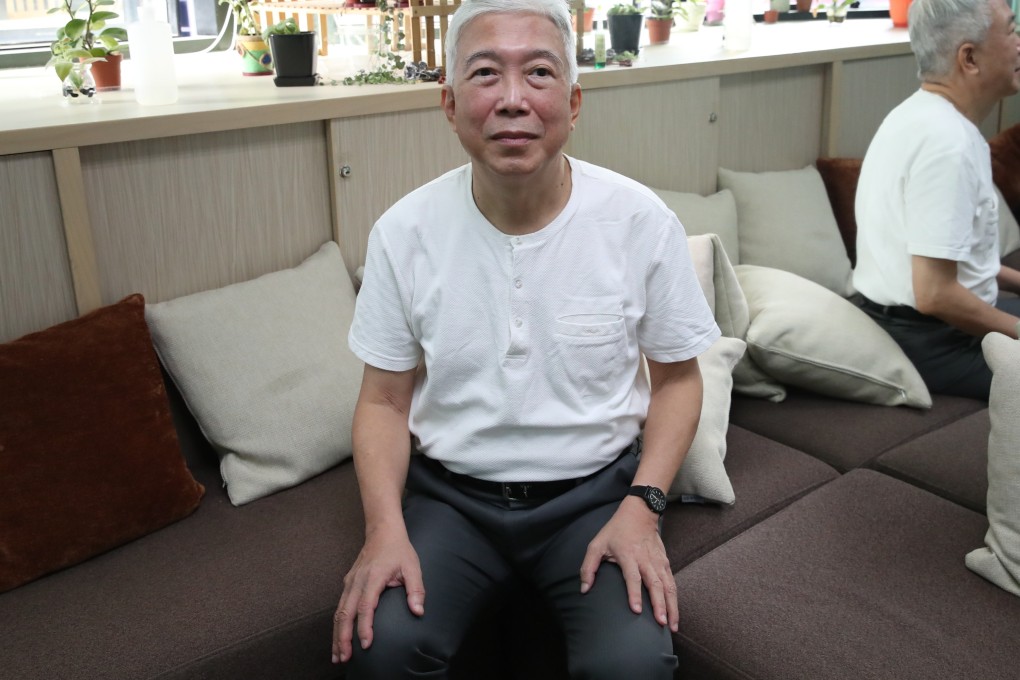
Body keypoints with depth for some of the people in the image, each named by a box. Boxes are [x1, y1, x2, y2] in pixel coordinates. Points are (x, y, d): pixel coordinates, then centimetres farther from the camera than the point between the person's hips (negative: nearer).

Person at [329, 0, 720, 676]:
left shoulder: (642, 220, -10)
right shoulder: (403, 232, -8)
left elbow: (677, 379, 1)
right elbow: (384, 400, 0)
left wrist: (641, 507, -11)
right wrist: (386, 529, -15)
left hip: (596, 488, 0)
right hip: (451, 492, 1)